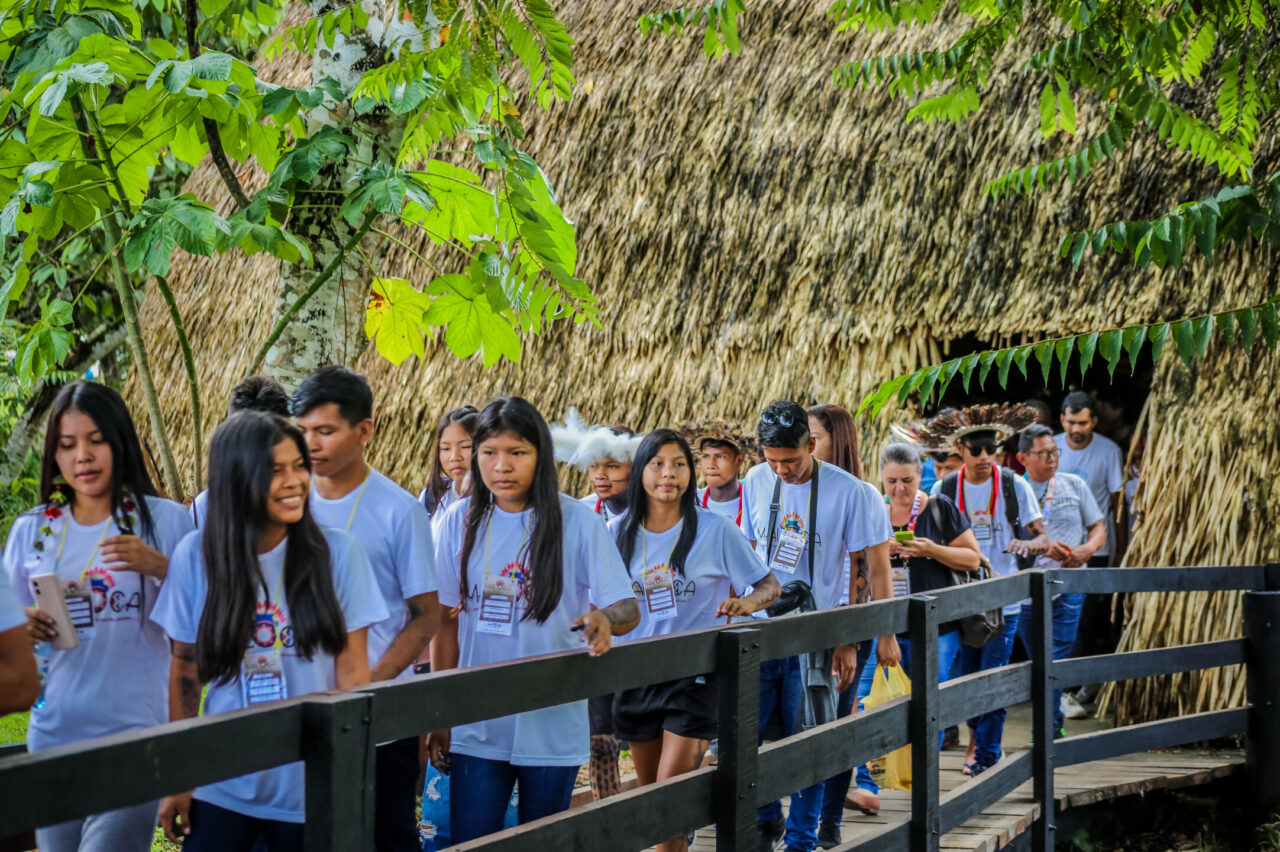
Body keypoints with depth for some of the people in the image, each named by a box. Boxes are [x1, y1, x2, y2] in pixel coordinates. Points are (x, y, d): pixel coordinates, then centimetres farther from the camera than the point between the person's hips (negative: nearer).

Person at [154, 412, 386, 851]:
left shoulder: (337, 552, -7)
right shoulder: (196, 554, -5)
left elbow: (352, 673, -4)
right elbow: (184, 671, 3)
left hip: (312, 791, -1)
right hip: (222, 789, 1)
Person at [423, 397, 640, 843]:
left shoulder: (576, 521, -7)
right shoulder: (462, 520, 0)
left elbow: (628, 608, -8)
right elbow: (444, 619, 6)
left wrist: (604, 618, -33)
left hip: (551, 724, -1)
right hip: (475, 726, 1)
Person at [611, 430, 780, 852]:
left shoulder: (714, 528, -5)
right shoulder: (619, 533, 3)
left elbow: (770, 585, -1)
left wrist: (748, 602, -23)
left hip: (694, 674, -4)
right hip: (636, 675, 4)